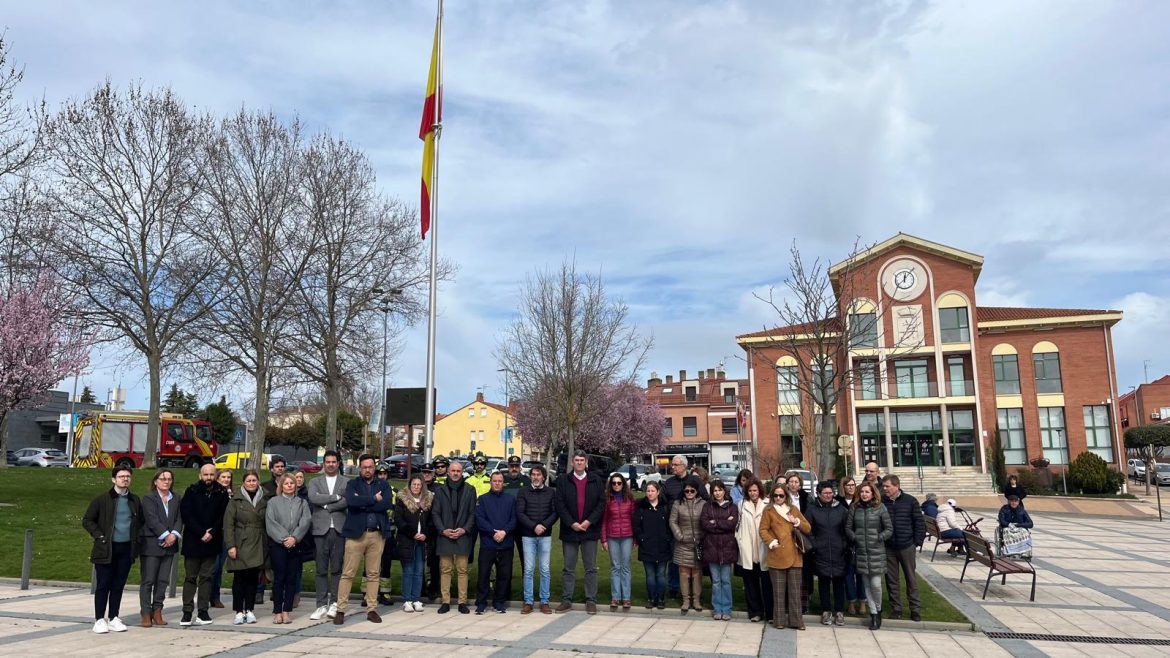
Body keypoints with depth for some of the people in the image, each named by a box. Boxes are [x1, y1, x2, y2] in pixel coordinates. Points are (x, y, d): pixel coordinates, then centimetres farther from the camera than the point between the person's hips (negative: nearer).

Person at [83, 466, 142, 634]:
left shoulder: (135, 501, 10)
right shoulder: (102, 499, -3)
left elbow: (141, 522, 22)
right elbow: (87, 521, -1)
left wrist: (137, 537, 8)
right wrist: (99, 536, -9)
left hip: (126, 549, 4)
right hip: (106, 549, -4)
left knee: (119, 585, 9)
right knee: (103, 585, 1)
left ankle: (113, 618, 17)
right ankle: (99, 619, 10)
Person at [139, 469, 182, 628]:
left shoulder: (176, 498, 13)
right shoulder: (148, 498, -3)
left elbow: (179, 519, 6)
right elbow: (152, 520, -13)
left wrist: (174, 534, -10)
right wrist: (165, 535, -18)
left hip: (169, 544, 5)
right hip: (151, 544, -5)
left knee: (163, 581, 7)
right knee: (148, 581, -1)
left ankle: (157, 612, 14)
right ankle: (146, 614, 4)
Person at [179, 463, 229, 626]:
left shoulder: (221, 493, 2)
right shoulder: (192, 492, -2)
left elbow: (223, 516, 1)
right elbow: (186, 515, -7)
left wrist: (212, 532, -13)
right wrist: (201, 533, -13)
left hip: (211, 542, 1)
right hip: (193, 541, -1)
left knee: (206, 577, 5)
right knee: (190, 577, 4)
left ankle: (203, 612, 9)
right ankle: (187, 613, 8)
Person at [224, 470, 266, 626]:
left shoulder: (264, 501, 9)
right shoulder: (236, 500, 0)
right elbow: (228, 524, -4)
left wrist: (267, 545, 7)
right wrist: (230, 545, -11)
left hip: (258, 546, 3)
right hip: (240, 545, -3)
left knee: (253, 578, 5)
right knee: (239, 578, -1)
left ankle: (250, 610, 13)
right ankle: (239, 612, 7)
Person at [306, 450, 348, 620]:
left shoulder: (347, 482, 8)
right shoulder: (314, 482, 12)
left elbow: (348, 501, -10)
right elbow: (313, 498, -8)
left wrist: (326, 505, -8)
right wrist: (336, 497, -10)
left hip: (339, 530, -1)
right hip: (320, 530, 1)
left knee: (336, 569, 3)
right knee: (321, 570, 4)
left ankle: (334, 603, 11)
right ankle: (322, 605, 10)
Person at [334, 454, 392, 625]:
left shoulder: (383, 485, 10)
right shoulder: (352, 484, 6)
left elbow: (388, 503, -9)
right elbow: (350, 501, -15)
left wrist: (363, 503, -10)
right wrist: (373, 499, -12)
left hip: (377, 534, 2)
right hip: (356, 533, -2)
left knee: (374, 574, 7)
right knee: (348, 573, 0)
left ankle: (372, 609, 15)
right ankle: (340, 610, 8)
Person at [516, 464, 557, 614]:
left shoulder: (550, 492, 6)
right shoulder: (523, 492, 4)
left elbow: (555, 513, 2)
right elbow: (519, 513, -2)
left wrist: (544, 525, -13)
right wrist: (534, 526, -13)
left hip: (545, 536, 1)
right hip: (528, 536, 0)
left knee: (545, 570, 2)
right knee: (528, 570, 1)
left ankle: (544, 602, 10)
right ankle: (528, 602, 8)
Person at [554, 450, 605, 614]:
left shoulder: (596, 481, 5)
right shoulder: (563, 480, 3)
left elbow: (601, 504, 0)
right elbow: (559, 504, -3)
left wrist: (589, 522, -11)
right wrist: (572, 523, -11)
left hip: (590, 531, 0)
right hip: (569, 531, 0)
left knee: (591, 568, 4)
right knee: (568, 568, 8)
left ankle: (591, 601, 11)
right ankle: (566, 600, 15)